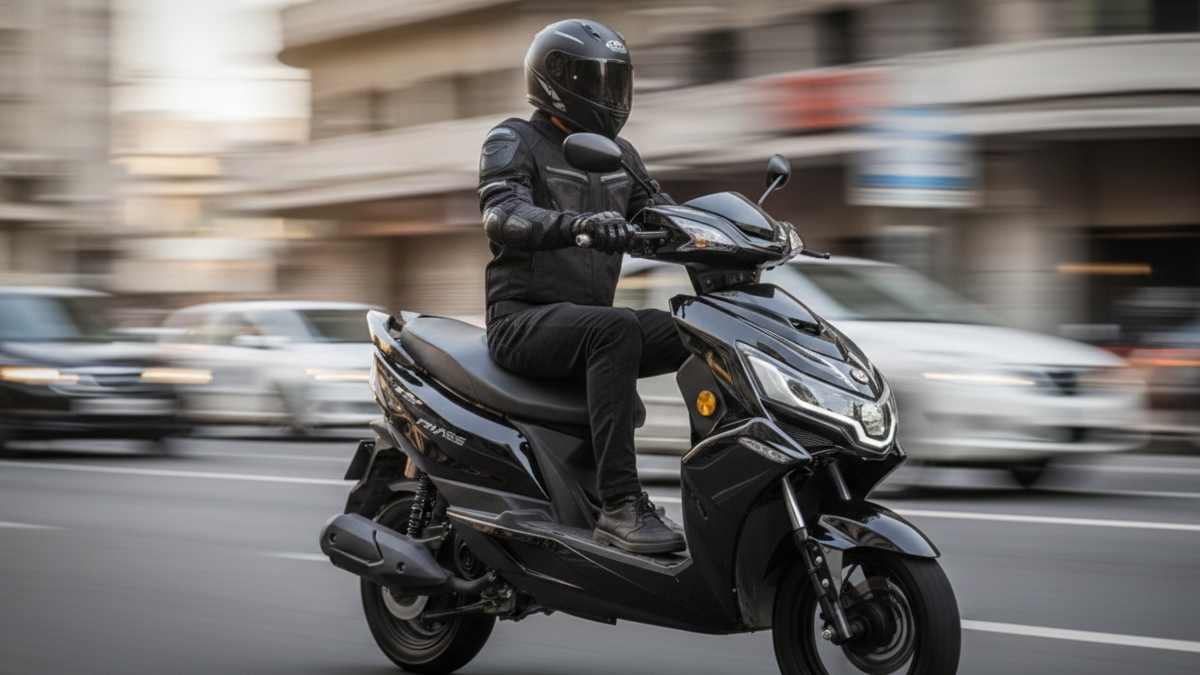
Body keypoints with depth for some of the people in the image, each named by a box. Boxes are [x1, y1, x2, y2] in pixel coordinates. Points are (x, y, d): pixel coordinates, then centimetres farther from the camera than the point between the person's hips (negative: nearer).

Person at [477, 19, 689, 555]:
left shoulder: (618, 155, 19)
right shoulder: (513, 142, -4)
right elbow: (502, 215, -23)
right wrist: (577, 224, -42)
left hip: (589, 322, 7)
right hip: (523, 322, -7)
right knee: (616, 328, -36)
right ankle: (619, 504, -42)